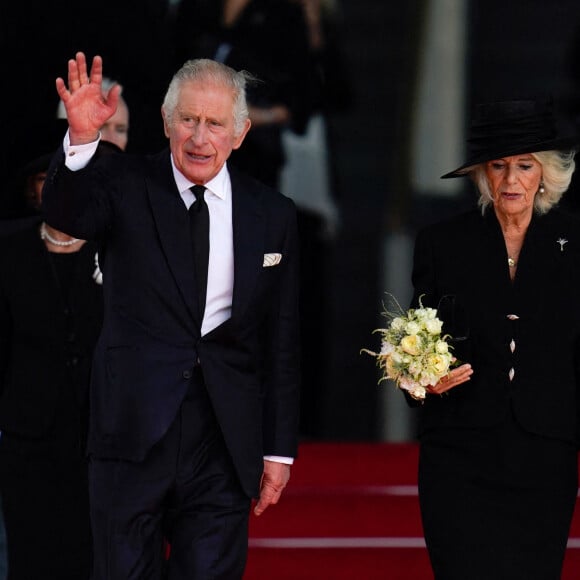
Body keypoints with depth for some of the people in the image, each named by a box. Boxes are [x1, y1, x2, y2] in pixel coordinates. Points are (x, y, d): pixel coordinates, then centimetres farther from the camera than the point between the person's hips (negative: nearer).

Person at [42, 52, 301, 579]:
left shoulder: (272, 215, 7)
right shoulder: (127, 185, 2)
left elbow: (282, 343, 9)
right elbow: (66, 213, -20)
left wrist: (279, 450, 8)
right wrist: (81, 140, -39)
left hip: (224, 445, 1)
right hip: (134, 432, -1)